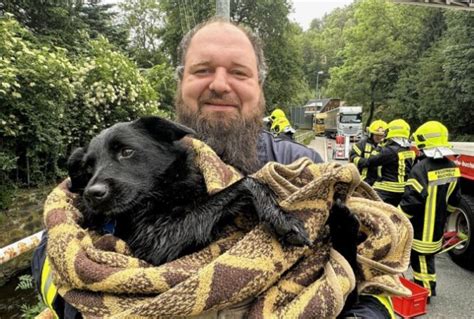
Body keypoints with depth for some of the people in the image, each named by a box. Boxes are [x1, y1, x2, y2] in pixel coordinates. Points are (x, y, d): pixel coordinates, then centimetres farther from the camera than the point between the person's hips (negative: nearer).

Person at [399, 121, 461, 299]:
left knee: (420, 258, 5)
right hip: (437, 226, 8)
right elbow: (454, 199, 10)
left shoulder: (421, 168, -25)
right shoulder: (451, 168, 1)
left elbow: (411, 201, -24)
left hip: (420, 228, -8)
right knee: (427, 256, 21)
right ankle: (428, 289, 33)